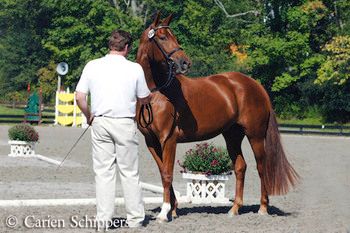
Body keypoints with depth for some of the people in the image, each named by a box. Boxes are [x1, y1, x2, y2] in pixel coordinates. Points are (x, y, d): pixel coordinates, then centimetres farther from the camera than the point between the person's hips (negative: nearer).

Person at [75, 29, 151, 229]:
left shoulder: (92, 66, 0)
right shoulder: (135, 68, -4)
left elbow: (80, 97, -3)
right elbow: (144, 99, 7)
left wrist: (89, 116, 13)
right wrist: (151, 96, 30)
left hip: (100, 123, 1)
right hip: (125, 123, -1)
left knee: (103, 172, 6)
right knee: (130, 172, 7)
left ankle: (104, 218, 6)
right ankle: (135, 218, 12)